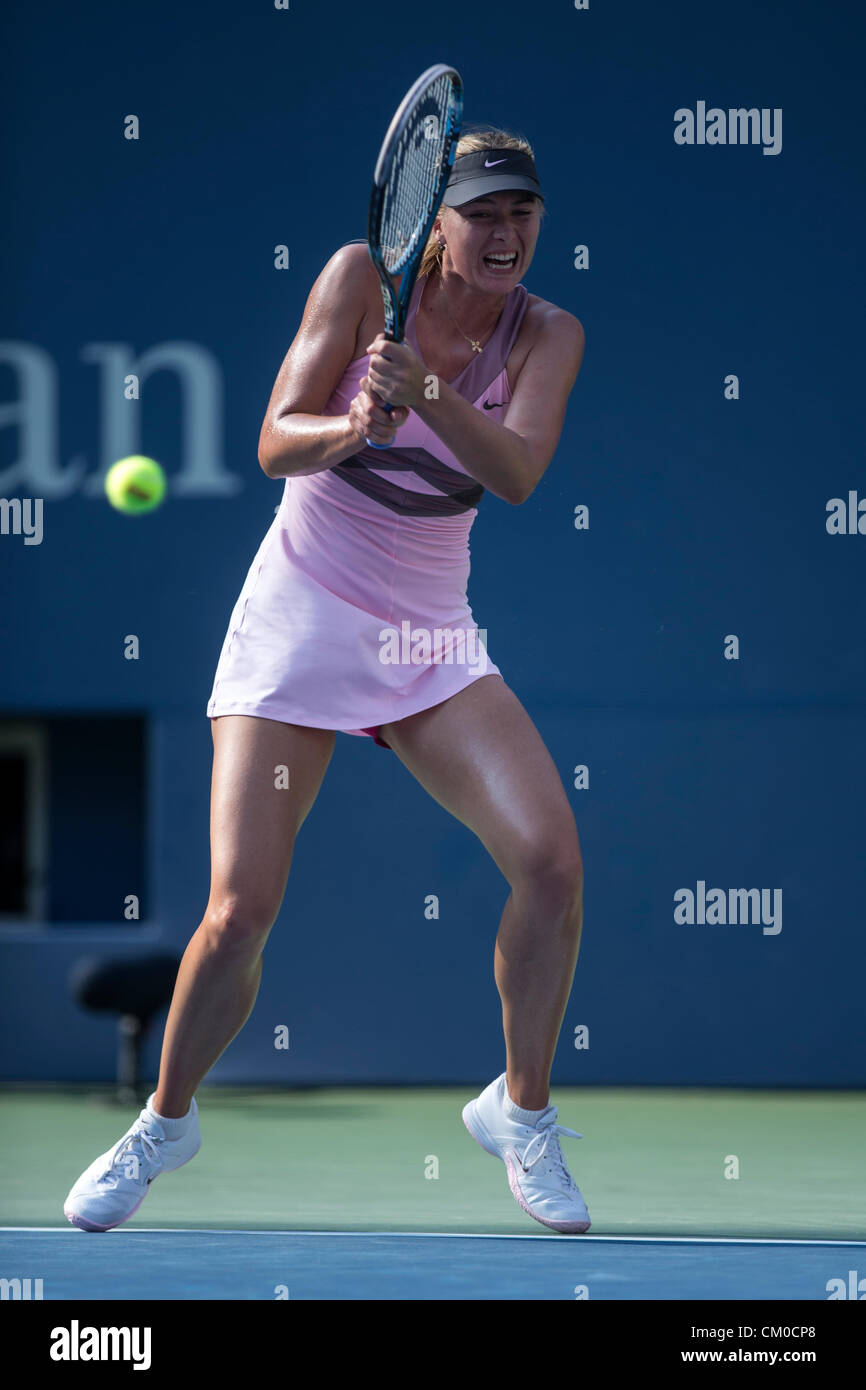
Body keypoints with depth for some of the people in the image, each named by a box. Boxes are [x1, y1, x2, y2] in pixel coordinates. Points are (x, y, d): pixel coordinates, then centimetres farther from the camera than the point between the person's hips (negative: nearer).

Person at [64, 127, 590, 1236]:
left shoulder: (548, 334, -3)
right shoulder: (363, 277, -9)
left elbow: (516, 473, -21)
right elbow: (274, 445, -14)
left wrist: (425, 392, -38)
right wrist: (352, 426, -35)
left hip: (430, 639, 2)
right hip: (298, 620, -2)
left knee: (552, 859, -16)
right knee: (239, 911, -10)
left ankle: (520, 1111, 6)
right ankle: (166, 1122, 16)